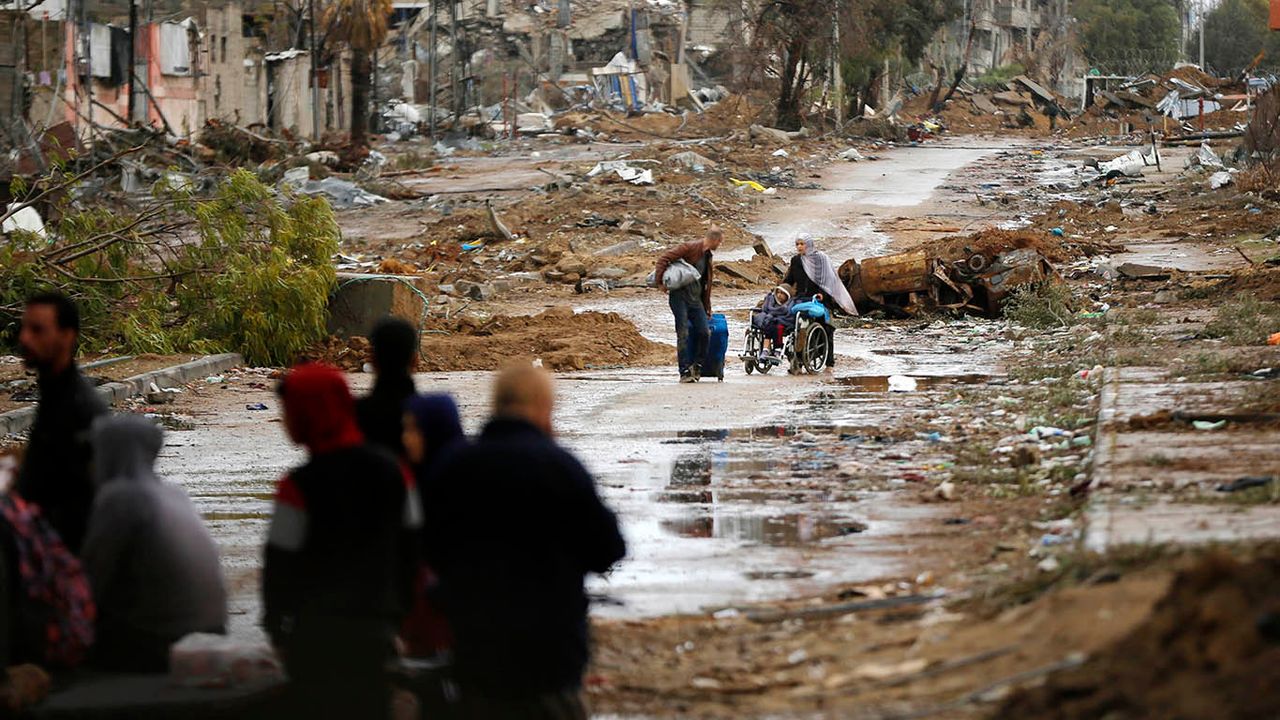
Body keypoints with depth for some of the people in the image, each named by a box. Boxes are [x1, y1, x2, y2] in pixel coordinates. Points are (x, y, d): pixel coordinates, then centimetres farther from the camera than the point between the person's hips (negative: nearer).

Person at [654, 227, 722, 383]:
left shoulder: (708, 256, 16)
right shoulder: (690, 248, -9)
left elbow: (706, 284, 24)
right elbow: (664, 259, -15)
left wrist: (707, 308, 24)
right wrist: (660, 282, -21)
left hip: (695, 299, 7)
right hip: (679, 296, -7)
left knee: (705, 333, -4)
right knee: (683, 334, -9)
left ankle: (697, 366, 13)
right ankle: (685, 372, -7)